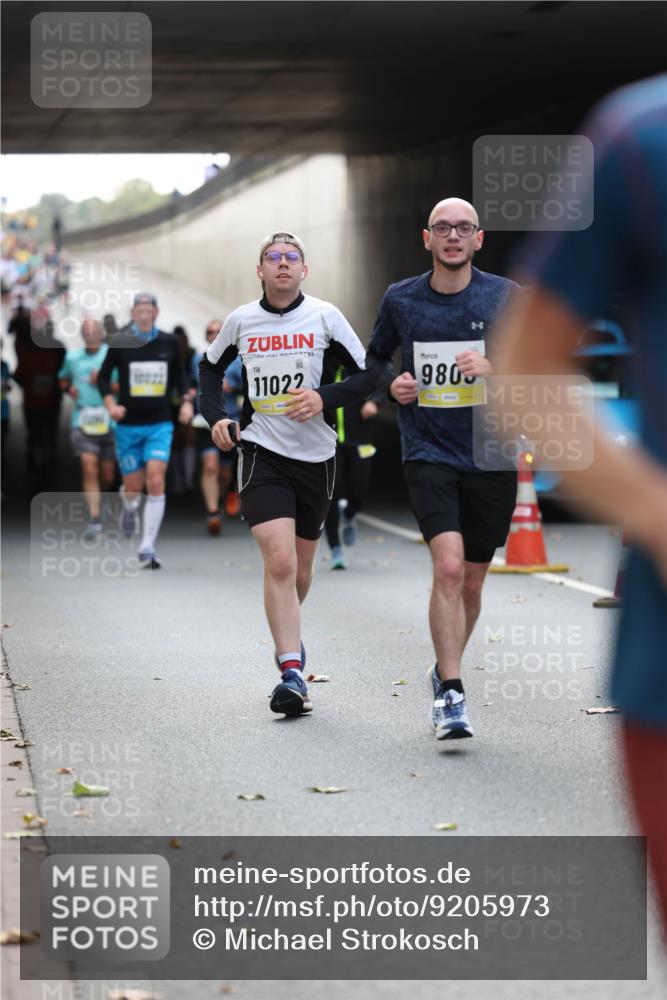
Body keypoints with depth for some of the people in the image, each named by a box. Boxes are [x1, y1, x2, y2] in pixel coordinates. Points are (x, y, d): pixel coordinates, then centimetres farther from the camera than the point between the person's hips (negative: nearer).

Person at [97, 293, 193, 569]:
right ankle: (129, 505, 45)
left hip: (159, 424, 0)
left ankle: (147, 549, -12)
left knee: (156, 483, -15)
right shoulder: (120, 343, -3)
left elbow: (179, 374, 16)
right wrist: (111, 404, -11)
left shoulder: (169, 342, 2)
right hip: (128, 425, 0)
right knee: (133, 488, 5)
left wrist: (186, 401, 2)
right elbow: (103, 377, 4)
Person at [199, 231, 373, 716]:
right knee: (279, 561, -18)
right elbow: (211, 366, 21)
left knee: (300, 570, 13)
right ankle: (292, 672, -20)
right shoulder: (241, 320, 2)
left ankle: (287, 633, 44)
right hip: (262, 453, -1)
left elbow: (366, 375, -1)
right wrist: (216, 415, 6)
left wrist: (324, 398, -17)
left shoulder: (325, 316, -3)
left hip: (316, 456, 1)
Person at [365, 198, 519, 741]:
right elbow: (375, 356, 20)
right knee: (448, 567, -21)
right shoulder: (400, 299, 3)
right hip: (428, 454, -1)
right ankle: (451, 694, -17)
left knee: (471, 582, 11)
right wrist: (392, 382, -1)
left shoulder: (505, 296, -1)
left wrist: (496, 365, -18)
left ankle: (445, 672, 36)